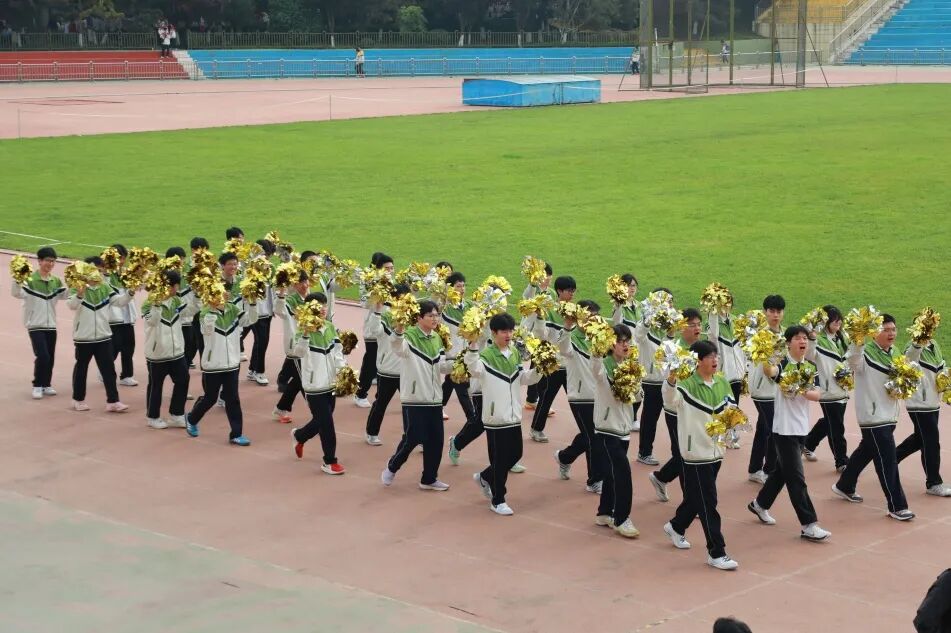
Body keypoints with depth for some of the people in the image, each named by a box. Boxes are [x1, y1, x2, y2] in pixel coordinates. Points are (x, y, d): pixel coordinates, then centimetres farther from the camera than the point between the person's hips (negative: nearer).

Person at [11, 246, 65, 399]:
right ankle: (37, 386, 1)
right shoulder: (30, 279, -10)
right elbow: (17, 294, -23)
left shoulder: (56, 281, 9)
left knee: (50, 358, 8)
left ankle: (46, 385, 24)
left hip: (51, 325, 5)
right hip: (35, 325, -5)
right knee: (42, 356, -14)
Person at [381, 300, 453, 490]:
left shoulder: (437, 339, 11)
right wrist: (398, 331, -55)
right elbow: (397, 348, -34)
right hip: (414, 398, -7)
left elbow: (441, 366, 12)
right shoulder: (409, 336, -12)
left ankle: (429, 479, 19)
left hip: (434, 397, 7)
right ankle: (391, 468, 20)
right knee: (412, 438, -5)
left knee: (435, 439, 7)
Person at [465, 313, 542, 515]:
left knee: (515, 454, 15)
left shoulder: (515, 353, 9)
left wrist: (538, 371, -5)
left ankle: (485, 478, 37)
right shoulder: (486, 355, -13)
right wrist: (472, 346, -46)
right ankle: (497, 501, 13)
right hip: (495, 417, -7)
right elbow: (475, 370, -33)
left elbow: (523, 378, 13)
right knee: (499, 460, 0)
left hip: (514, 415, 7)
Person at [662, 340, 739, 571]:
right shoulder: (687, 384, -14)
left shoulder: (722, 383, 6)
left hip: (716, 449, 7)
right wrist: (671, 379, -53)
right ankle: (716, 553, 1)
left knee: (696, 496, 20)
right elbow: (671, 401, -33)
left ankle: (676, 527, 46)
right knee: (708, 502, -5)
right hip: (696, 450, -7)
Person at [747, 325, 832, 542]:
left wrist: (804, 392, -23)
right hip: (784, 428, -7)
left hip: (802, 427, 7)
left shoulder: (811, 367, 7)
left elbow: (817, 395, -2)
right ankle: (809, 525, -7)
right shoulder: (782, 364, -13)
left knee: (782, 471, 19)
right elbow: (768, 371, -37)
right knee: (796, 478, -7)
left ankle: (760, 504, 39)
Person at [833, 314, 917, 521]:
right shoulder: (866, 352, -14)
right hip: (873, 416, -9)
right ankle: (897, 507, -3)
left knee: (866, 451, 22)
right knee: (888, 461, -8)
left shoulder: (893, 354, 11)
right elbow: (853, 360, -33)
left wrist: (917, 345, -5)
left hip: (889, 414, 9)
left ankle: (844, 487, 41)